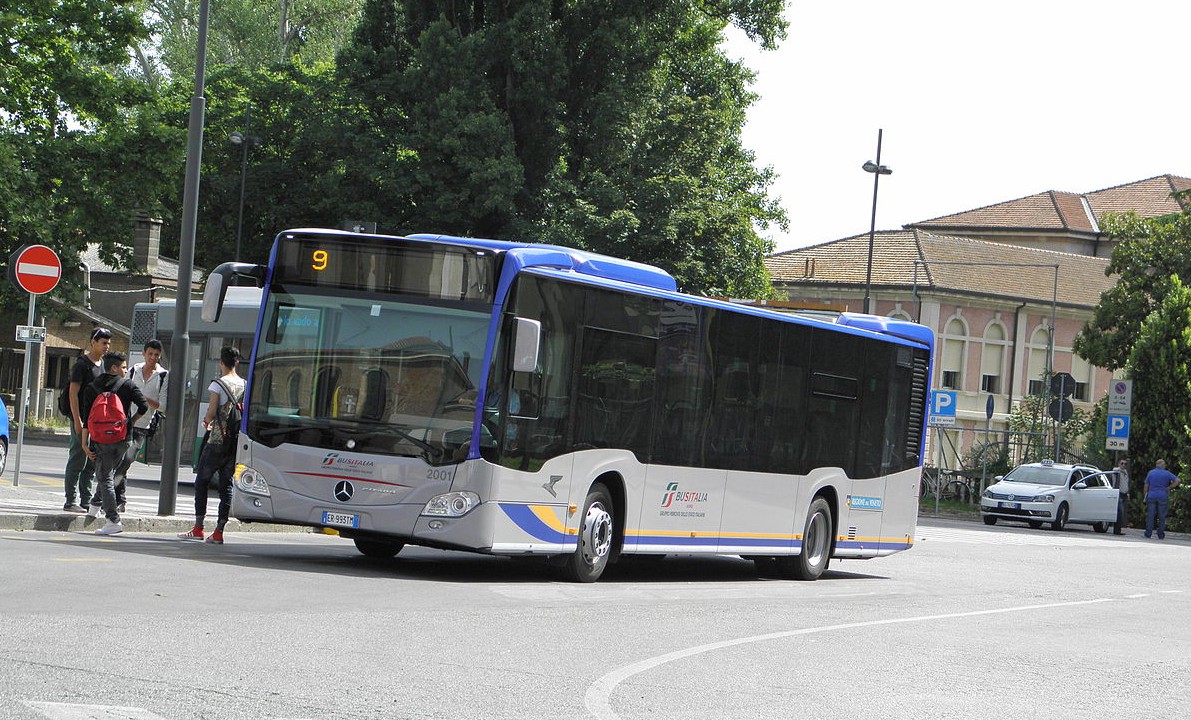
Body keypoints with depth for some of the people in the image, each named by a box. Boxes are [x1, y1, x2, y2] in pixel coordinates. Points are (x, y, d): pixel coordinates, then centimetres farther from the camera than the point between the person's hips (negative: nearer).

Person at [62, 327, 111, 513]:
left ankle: (86, 500, 15)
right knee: (78, 459, -6)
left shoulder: (103, 364, 15)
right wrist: (77, 420, -19)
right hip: (82, 419, -8)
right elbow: (73, 393, -13)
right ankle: (70, 501, -3)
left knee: (92, 461, 10)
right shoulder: (82, 364, -9)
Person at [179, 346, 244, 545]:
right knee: (226, 485, 6)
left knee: (202, 481, 6)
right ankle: (219, 532, 3)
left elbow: (211, 412, -10)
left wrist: (207, 422, 11)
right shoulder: (244, 385, 7)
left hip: (217, 440, -5)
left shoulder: (218, 383, -8)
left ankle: (198, 528, 3)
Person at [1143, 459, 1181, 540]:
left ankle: (1148, 533, -2)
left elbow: (1146, 486, 5)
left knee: (1150, 516, 1)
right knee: (1162, 517, 4)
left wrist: (1145, 495, 11)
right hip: (1163, 497, -1)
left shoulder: (1150, 473, 6)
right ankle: (1161, 535, 4)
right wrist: (1169, 488, -1)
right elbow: (1177, 480, -8)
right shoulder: (1167, 473, 1)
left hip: (1151, 496, 1)